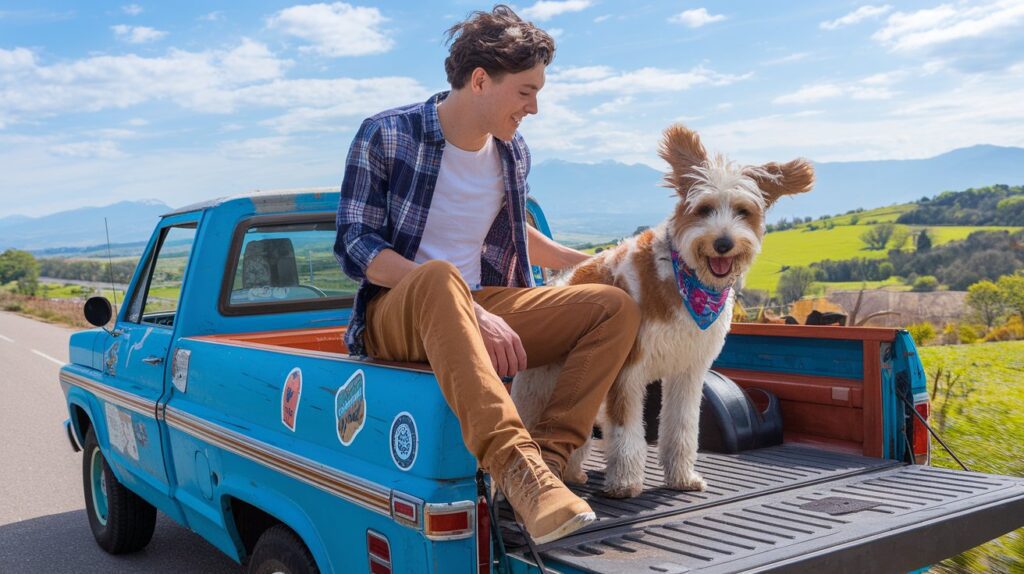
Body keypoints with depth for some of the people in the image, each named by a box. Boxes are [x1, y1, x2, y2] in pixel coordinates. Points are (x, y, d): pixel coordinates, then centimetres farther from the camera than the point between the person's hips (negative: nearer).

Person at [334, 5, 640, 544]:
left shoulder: (513, 154, 9)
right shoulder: (387, 135, -7)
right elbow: (355, 245, -16)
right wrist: (468, 308, -27)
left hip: (481, 307, 6)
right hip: (396, 316, -5)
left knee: (615, 307, -11)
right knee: (440, 277, -40)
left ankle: (547, 455, -28)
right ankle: (515, 464, -47)